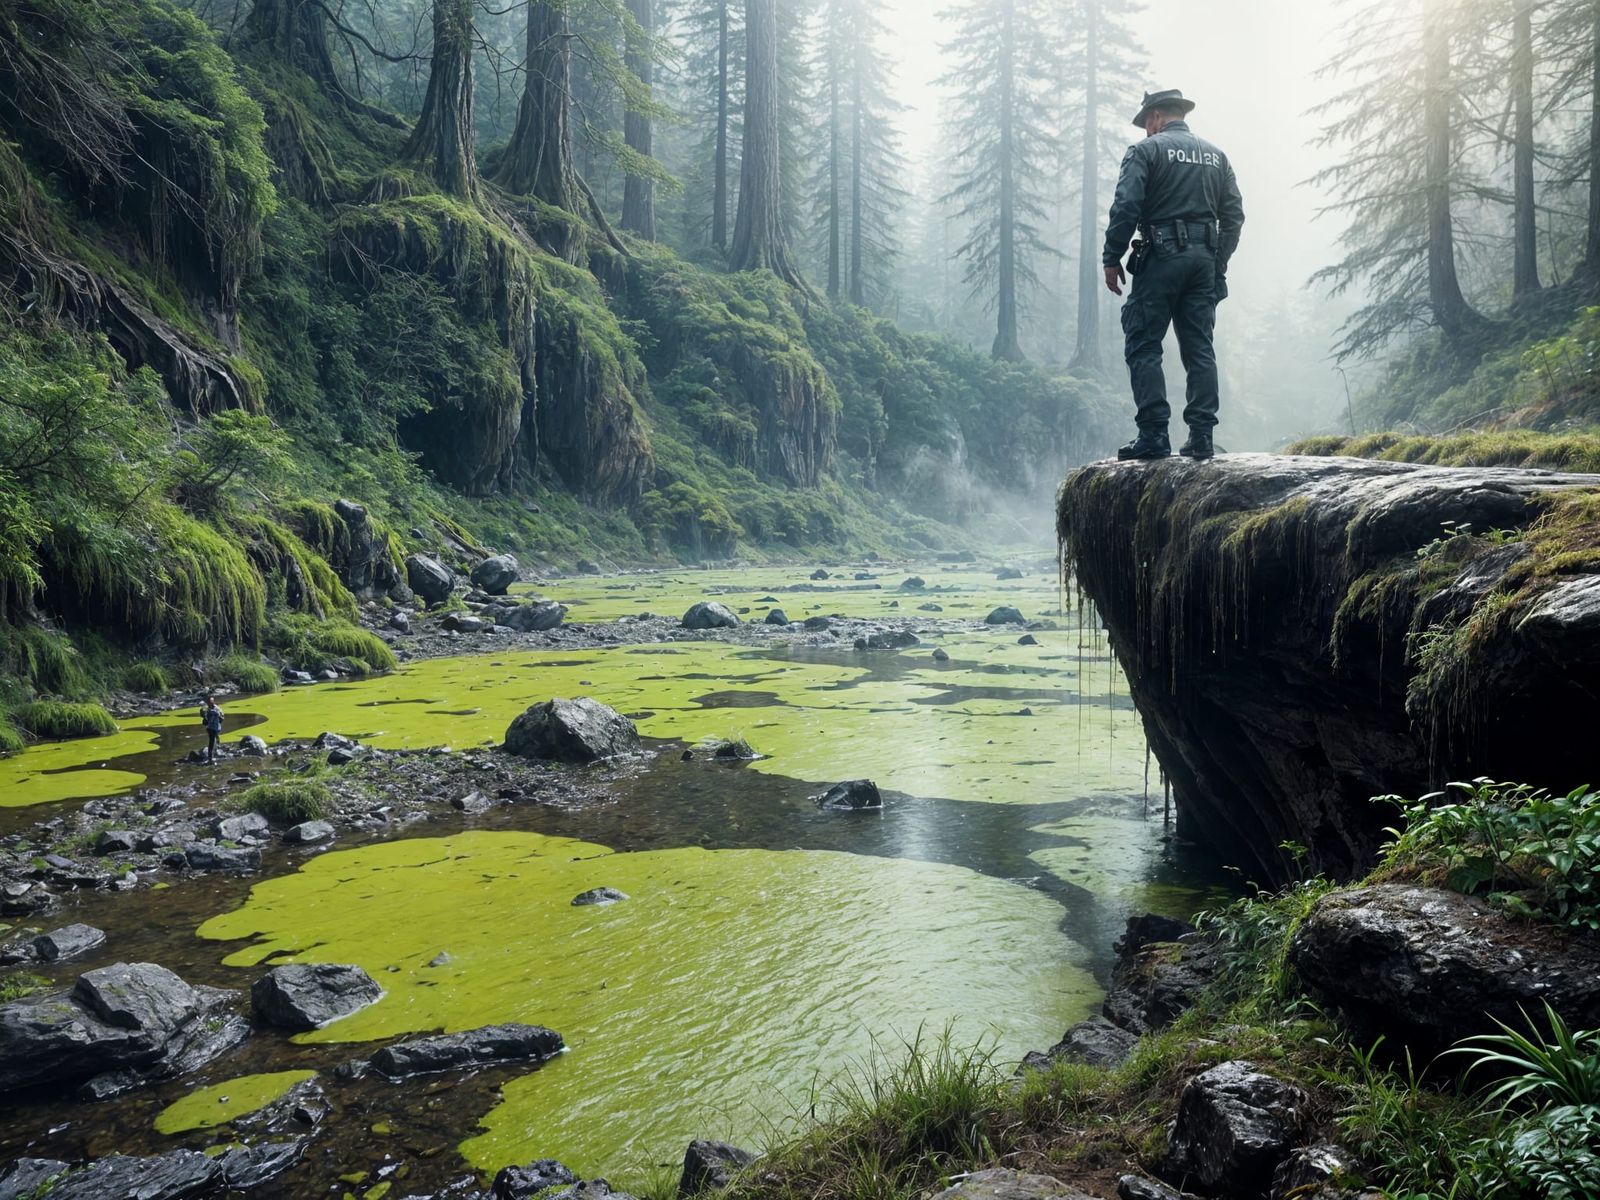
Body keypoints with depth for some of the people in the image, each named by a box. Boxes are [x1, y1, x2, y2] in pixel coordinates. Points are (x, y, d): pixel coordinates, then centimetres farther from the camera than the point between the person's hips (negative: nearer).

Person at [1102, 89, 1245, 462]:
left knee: (1143, 347, -3)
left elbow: (1126, 207, -11)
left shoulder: (1146, 150, 1)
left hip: (1161, 256, -6)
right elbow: (1234, 215, 14)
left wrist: (1112, 259, -6)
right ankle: (1201, 436, 3)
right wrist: (1218, 264, 17)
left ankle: (1153, 435, -10)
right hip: (1204, 260, 6)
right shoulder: (1216, 156, 19)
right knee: (1199, 349, 6)